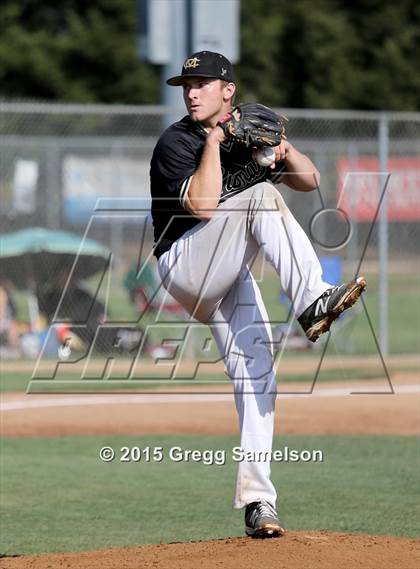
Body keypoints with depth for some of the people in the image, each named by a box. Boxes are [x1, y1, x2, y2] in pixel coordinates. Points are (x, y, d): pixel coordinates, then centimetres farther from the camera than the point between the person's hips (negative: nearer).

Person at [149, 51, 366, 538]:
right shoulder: (176, 143, -9)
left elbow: (308, 181, 10)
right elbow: (203, 205, -24)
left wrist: (283, 151, -9)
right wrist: (213, 142, -21)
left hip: (230, 278, 6)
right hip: (184, 266, -6)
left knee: (256, 376, -5)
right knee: (260, 196, -26)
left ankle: (256, 499, -4)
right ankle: (312, 302, -39)